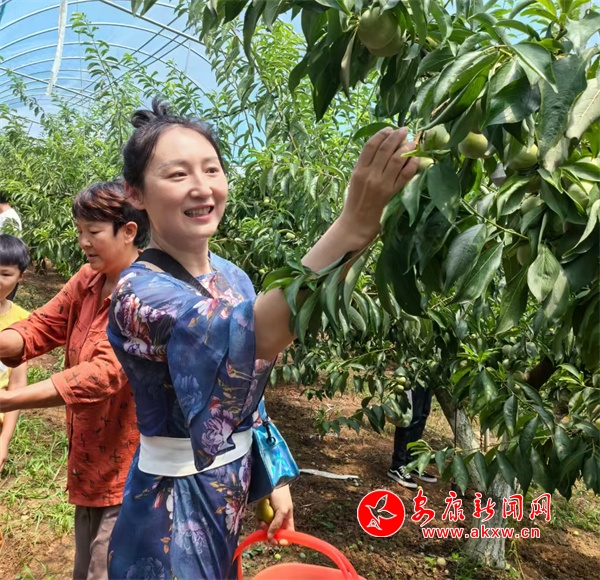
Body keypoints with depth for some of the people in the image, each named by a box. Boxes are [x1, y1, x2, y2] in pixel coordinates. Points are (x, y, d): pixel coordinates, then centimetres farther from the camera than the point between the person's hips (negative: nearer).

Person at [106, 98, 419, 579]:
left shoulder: (232, 276, -3)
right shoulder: (139, 292, -25)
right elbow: (250, 335, -44)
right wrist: (354, 225, -53)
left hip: (230, 493, 7)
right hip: (175, 507, -6)